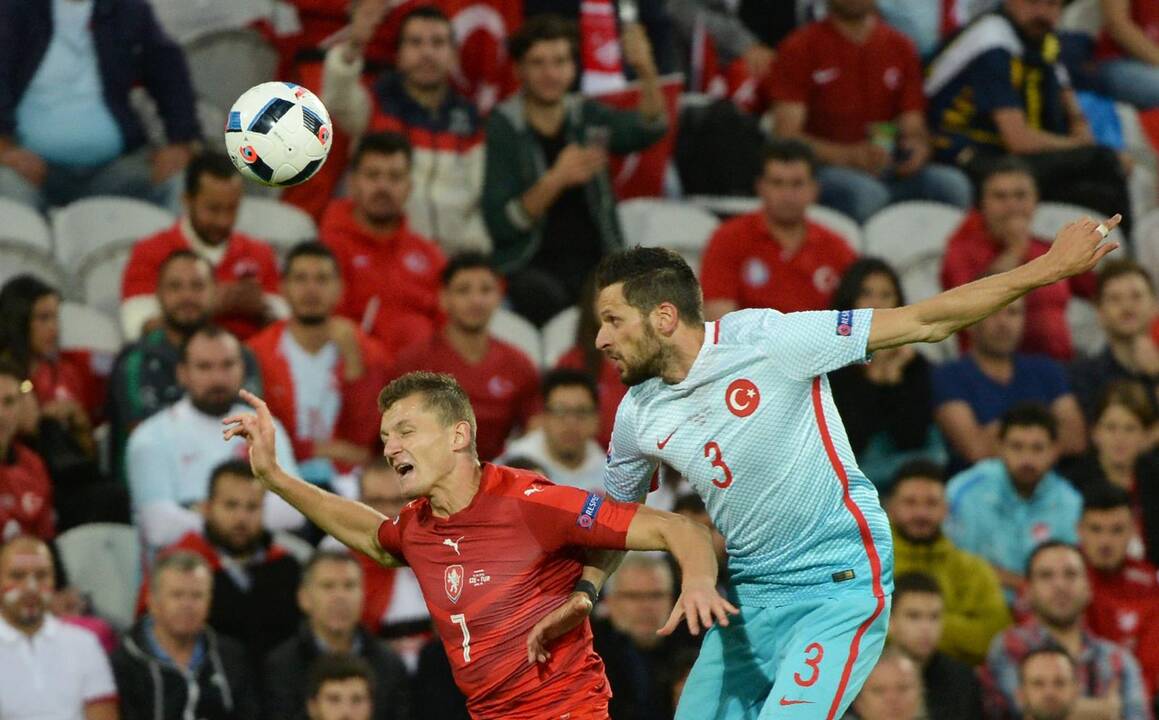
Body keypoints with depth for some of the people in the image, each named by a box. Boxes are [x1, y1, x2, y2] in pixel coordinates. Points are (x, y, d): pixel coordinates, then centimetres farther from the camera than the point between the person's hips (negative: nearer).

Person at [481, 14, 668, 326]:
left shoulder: (587, 116, 11)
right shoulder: (504, 127, 1)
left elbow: (649, 130, -9)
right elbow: (500, 225, -8)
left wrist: (647, 74, -27)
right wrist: (555, 180, -21)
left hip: (595, 263, 3)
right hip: (530, 267, -3)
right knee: (548, 298, -35)